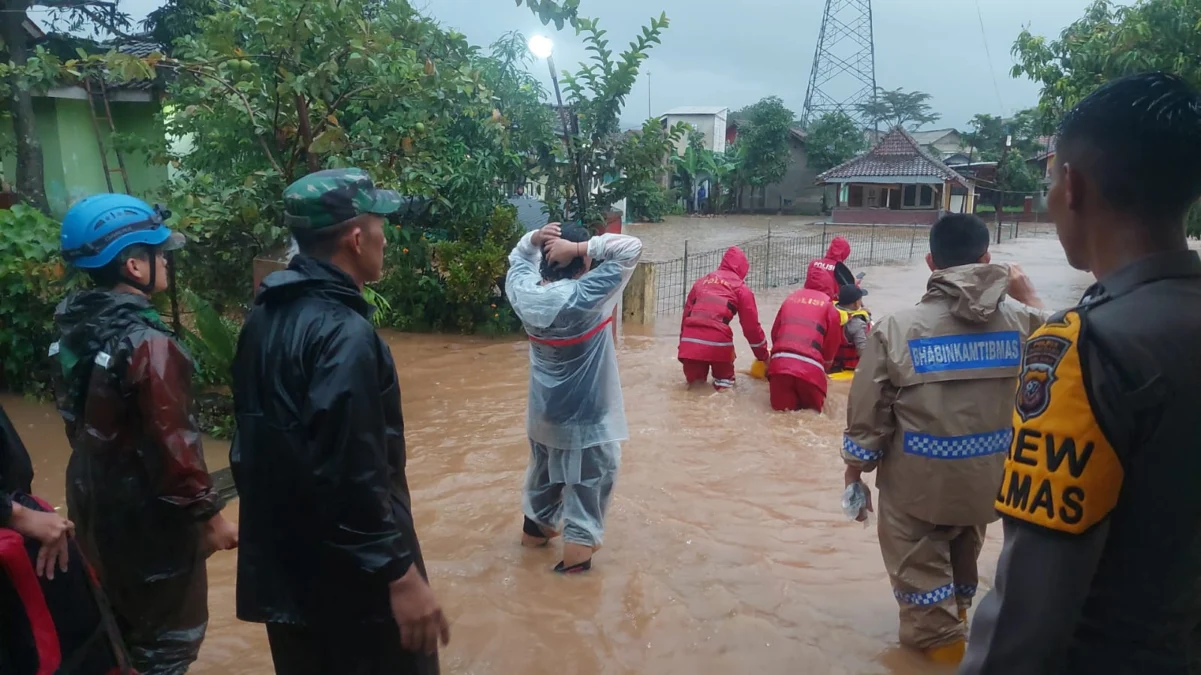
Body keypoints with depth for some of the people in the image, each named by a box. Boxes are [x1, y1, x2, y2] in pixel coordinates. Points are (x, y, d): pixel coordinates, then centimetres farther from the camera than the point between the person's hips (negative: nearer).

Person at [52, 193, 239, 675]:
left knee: (120, 624, 27)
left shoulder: (74, 327, 1)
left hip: (95, 502, 8)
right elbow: (172, 445, -25)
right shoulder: (146, 343, -26)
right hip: (147, 512, -8)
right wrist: (209, 514, -15)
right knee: (169, 636, 10)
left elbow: (80, 421, 12)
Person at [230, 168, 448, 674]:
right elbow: (352, 475, -28)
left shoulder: (265, 317, 4)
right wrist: (400, 574, -22)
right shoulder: (344, 334, -24)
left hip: (281, 563, 9)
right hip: (348, 576, -9)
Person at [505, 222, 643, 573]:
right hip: (584, 410, -6)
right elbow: (631, 248, -24)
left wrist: (534, 239, -7)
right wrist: (580, 246, -26)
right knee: (592, 473, 10)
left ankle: (536, 525, 43)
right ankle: (578, 544, 14)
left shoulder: (525, 292, -10)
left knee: (544, 467, 25)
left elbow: (518, 257, 13)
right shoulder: (585, 296, -27)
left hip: (544, 407, 7)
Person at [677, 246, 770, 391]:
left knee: (694, 381, 21)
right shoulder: (741, 287, 10)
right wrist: (764, 356, 20)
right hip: (718, 340, -3)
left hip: (689, 341, 3)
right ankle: (723, 382, -7)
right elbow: (751, 326, 10)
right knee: (724, 380, 21)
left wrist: (683, 346, 28)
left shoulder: (701, 281, 24)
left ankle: (694, 378, -8)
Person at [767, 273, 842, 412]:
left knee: (782, 410, 8)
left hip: (780, 365, 2)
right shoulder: (828, 305, 9)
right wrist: (824, 367, 29)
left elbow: (775, 334, 23)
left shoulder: (790, 298, 20)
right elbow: (832, 344, 12)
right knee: (814, 409, 14)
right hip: (810, 370, -2)